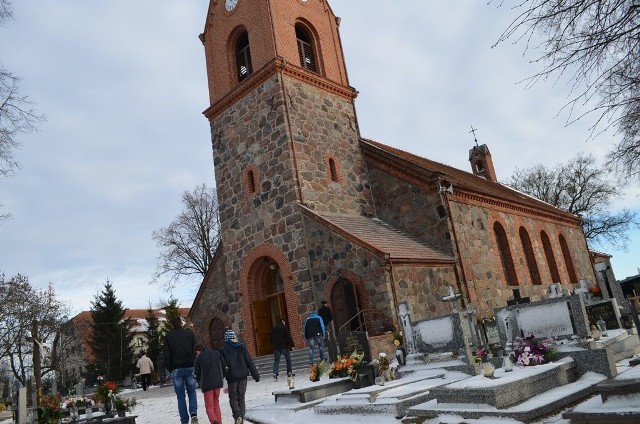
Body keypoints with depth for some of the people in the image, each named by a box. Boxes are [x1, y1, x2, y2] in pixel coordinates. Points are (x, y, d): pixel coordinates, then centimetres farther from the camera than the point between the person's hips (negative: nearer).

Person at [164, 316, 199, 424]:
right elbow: (195, 351, 3)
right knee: (192, 392, 10)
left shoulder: (168, 336, 5)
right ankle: (194, 413, -12)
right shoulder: (190, 333, 6)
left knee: (180, 396, 6)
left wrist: (169, 369, 8)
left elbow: (167, 355, 2)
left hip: (176, 369, 0)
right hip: (190, 367, 1)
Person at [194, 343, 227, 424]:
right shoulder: (217, 353, 7)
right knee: (216, 404, 17)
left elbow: (197, 374, 0)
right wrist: (221, 377, 15)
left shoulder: (198, 358, -3)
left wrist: (201, 382, 18)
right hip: (217, 382, 4)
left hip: (206, 384, -4)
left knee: (209, 406, 3)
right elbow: (224, 365, 6)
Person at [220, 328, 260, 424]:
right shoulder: (242, 347, 1)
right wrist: (255, 375, 3)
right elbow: (250, 362, 0)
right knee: (241, 398, 13)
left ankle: (237, 416, -13)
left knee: (233, 398, 8)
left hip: (232, 377, -2)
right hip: (243, 376, 3)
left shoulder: (223, 350, -5)